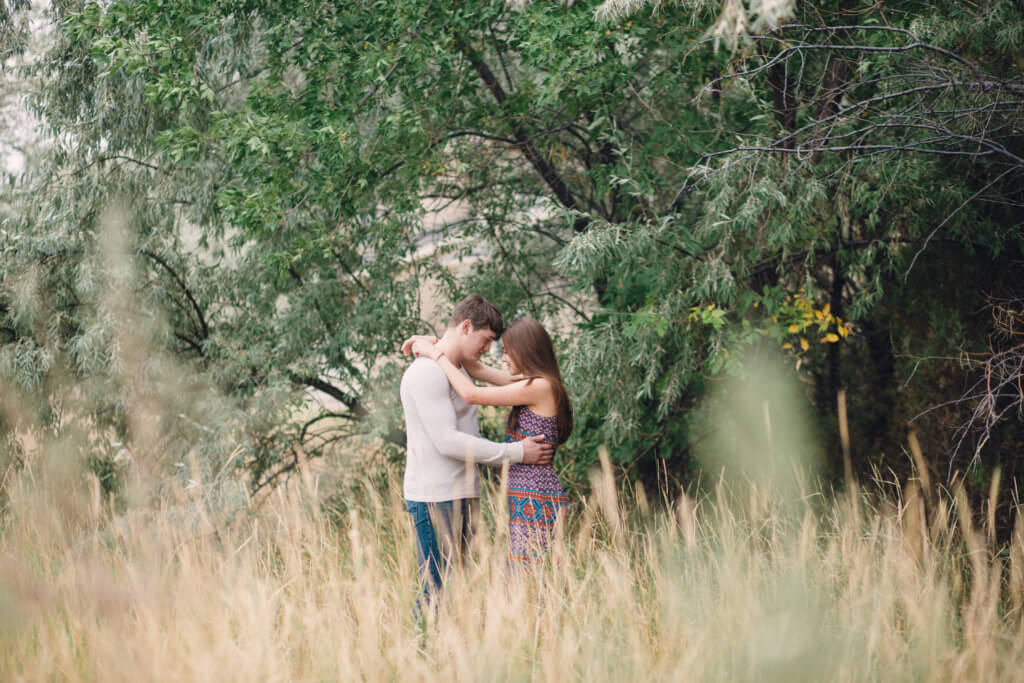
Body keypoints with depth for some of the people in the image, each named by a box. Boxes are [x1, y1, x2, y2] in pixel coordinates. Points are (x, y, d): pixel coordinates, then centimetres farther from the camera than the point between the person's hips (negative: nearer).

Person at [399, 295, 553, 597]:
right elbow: (446, 441, -19)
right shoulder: (427, 372, -12)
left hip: (461, 495, 10)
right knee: (437, 588, -11)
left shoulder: (457, 372, 20)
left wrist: (524, 457, 15)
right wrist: (517, 453, -14)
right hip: (435, 498, -10)